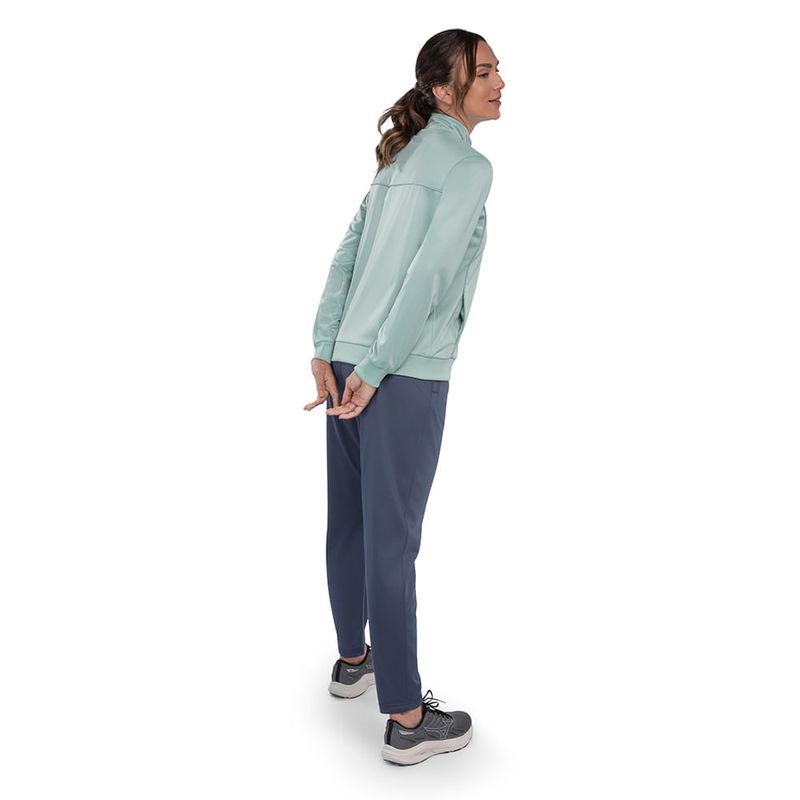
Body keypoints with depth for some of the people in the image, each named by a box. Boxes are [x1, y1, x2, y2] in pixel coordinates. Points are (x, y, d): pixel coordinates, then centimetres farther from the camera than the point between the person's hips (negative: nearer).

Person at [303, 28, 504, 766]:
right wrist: (378, 369, -17)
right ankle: (406, 719, 11)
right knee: (392, 538, -3)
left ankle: (353, 657, 37)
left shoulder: (400, 160, 17)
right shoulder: (470, 165, -7)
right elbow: (430, 274, -18)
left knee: (351, 521, 17)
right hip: (406, 375, -8)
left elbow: (346, 257, 10)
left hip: (351, 361, 8)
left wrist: (326, 355, 4)